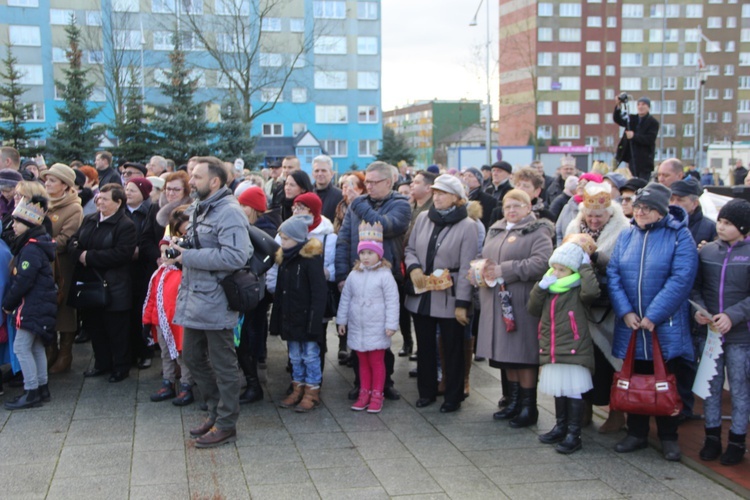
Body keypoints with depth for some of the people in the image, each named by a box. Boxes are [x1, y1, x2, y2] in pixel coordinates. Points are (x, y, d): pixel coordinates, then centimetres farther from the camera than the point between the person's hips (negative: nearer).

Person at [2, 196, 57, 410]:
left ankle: (31, 392, 0)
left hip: (32, 306, -10)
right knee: (36, 347, 15)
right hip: (39, 304, 10)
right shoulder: (35, 245, 12)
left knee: (21, 347, -5)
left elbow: (23, 282, -21)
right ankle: (42, 388, 22)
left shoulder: (30, 249, -19)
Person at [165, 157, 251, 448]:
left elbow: (235, 256, -29)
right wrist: (178, 250, 5)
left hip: (216, 302, -10)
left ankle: (226, 425, 15)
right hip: (194, 300, 10)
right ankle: (215, 411, 32)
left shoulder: (228, 211, -17)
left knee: (222, 365, 2)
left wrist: (188, 257, -23)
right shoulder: (197, 209, 14)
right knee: (193, 357, 17)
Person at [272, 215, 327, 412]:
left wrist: (315, 320, -20)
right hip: (289, 318, 7)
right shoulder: (284, 259, 8)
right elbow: (279, 292, 13)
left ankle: (312, 393, 13)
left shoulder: (311, 259, -14)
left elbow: (318, 294, -16)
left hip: (306, 318, -7)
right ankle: (298, 390, 26)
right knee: (295, 356, 15)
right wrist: (277, 318, 9)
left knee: (310, 355, 4)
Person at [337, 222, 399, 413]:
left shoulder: (385, 275, -11)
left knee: (377, 362, 5)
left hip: (376, 329, -4)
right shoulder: (354, 275, 3)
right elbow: (345, 298, 11)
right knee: (363, 362, 14)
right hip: (357, 328, 5)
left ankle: (377, 396, 14)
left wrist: (391, 325, -12)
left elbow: (392, 301, -11)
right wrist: (341, 320, 12)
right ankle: (364, 393, 24)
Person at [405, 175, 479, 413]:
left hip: (449, 298, -4)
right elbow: (410, 248, 12)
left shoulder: (467, 226, -9)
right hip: (421, 295, 5)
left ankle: (453, 397, 20)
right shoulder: (423, 218, 5)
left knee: (452, 349, 7)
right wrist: (413, 267, -10)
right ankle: (426, 391, 30)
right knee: (425, 346, 15)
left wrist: (462, 303, -13)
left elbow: (466, 268, -11)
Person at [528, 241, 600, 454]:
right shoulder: (549, 289, 11)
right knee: (558, 392, 19)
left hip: (573, 352, -7)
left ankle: (574, 434, 8)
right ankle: (561, 427, 33)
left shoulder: (578, 291, -10)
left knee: (573, 393, -1)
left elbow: (591, 289, -32)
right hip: (551, 352, 7)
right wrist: (540, 287, -5)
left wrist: (585, 265, -19)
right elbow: (533, 309, 9)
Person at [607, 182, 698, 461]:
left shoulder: (679, 236, -8)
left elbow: (682, 278, -16)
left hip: (666, 328, -4)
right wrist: (626, 312, -12)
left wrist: (653, 316, -18)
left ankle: (669, 438, 21)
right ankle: (636, 433, 25)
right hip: (630, 326, 4)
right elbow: (613, 274, 1)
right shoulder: (626, 236, 7)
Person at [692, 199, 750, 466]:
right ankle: (712, 436, 23)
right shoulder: (707, 250, 5)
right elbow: (695, 286, 9)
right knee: (711, 386, 11)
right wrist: (698, 309, -8)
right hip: (709, 332, 3)